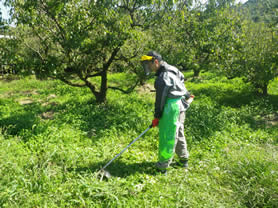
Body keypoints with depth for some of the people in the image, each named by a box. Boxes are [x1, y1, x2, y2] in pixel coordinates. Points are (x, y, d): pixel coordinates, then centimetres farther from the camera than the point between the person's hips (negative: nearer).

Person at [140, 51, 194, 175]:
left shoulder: (163, 77, -19)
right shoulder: (171, 70, 12)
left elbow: (160, 98, -18)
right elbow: (181, 82, 26)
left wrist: (157, 116, -13)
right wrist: (187, 95, 41)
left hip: (171, 107, -10)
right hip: (180, 105, 10)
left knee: (167, 138, -5)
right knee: (178, 134, 21)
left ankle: (162, 167, 2)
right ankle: (184, 160, 37)